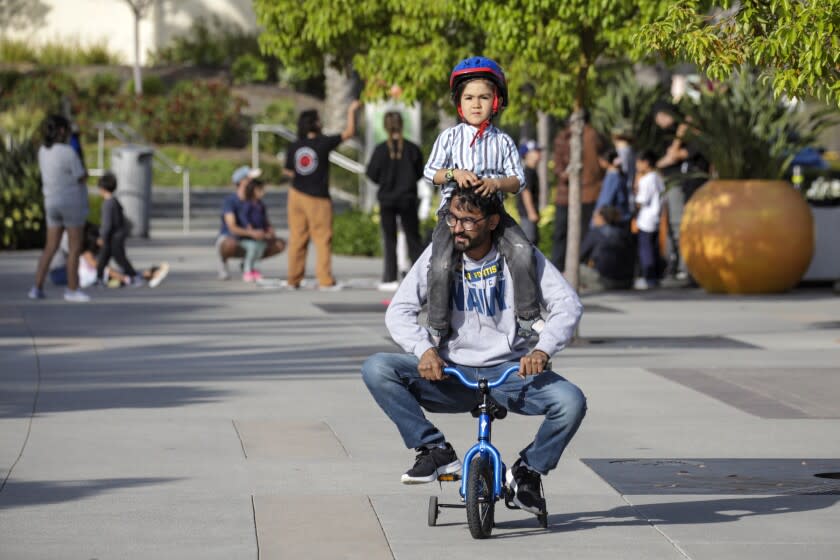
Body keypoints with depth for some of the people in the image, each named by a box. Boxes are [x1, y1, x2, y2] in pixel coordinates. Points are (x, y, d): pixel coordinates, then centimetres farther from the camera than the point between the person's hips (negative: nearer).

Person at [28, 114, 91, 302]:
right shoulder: (69, 153, -19)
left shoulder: (43, 151, 3)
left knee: (50, 248, 12)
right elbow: (83, 177, -13)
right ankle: (72, 290, 8)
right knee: (75, 248, 4)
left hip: (52, 203, 7)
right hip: (73, 203, -7)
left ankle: (37, 288, 8)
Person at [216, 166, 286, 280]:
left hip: (247, 243, 6)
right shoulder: (229, 201, -17)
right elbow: (232, 227, -27)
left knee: (280, 244, -8)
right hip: (226, 239, -6)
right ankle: (222, 261, -7)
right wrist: (252, 233, -43)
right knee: (231, 244, -44)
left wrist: (269, 235, -21)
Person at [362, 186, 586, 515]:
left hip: (508, 373, -1)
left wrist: (543, 349, -27)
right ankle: (436, 451, -12)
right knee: (376, 369, -23)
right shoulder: (438, 255, -1)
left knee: (571, 402, -28)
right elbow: (399, 310, -4)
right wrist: (424, 349, -25)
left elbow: (568, 305, -8)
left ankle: (528, 471, 0)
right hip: (449, 373, 1)